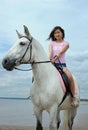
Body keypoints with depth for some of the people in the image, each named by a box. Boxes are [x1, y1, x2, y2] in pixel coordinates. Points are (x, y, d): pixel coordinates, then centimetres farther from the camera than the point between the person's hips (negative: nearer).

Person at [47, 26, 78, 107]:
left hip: (61, 64, -2)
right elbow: (50, 52, -3)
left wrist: (55, 59, -27)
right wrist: (49, 60, -24)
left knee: (70, 77, -31)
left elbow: (61, 52, -9)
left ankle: (73, 97, -17)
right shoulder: (52, 43, 16)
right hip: (52, 64, 3)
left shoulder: (65, 43, 9)